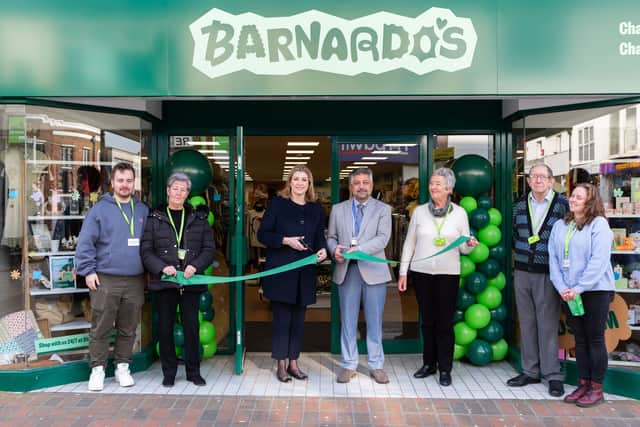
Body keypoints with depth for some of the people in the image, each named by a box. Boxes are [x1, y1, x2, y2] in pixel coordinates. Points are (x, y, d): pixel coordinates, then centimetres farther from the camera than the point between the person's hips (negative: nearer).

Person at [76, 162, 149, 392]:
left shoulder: (143, 211, 10)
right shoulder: (99, 209, -1)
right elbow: (85, 243, -4)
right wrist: (88, 271, -10)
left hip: (135, 280, 3)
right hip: (105, 280, -3)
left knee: (128, 329, 12)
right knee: (101, 329, 4)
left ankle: (122, 367, 26)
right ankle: (97, 369, 18)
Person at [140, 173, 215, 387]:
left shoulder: (198, 218, 9)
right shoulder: (155, 218, 5)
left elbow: (209, 248, 5)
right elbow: (146, 250, 1)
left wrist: (195, 266, -11)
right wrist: (162, 267, -15)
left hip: (190, 281, 1)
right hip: (164, 281, 0)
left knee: (192, 325, 4)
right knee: (165, 327, 6)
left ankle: (193, 371, 18)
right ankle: (169, 372, 21)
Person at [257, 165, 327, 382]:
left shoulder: (316, 208, 10)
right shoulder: (277, 204, -1)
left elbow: (320, 237, 13)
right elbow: (262, 234, -2)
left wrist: (322, 250, -9)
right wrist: (286, 241, -16)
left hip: (305, 272, 4)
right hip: (281, 271, -4)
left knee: (298, 319, 11)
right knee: (282, 319, 1)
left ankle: (293, 363, 23)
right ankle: (281, 365, 14)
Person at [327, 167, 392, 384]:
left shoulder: (383, 209, 4)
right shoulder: (338, 209, 12)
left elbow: (383, 238, -8)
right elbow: (331, 237, 12)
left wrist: (359, 249, -22)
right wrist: (334, 249, -11)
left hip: (373, 270, -1)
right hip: (347, 271, 2)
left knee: (374, 321, 5)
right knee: (348, 321, 7)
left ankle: (376, 365, 17)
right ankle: (349, 365, 18)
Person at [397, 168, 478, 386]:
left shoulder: (459, 213, 1)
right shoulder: (419, 211, 4)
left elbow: (463, 248, 4)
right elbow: (409, 243, 8)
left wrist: (470, 244, -19)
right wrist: (403, 272, 4)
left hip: (448, 273, -1)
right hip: (421, 272, 2)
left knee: (445, 322, 2)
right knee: (427, 320, 10)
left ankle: (445, 369, 14)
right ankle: (429, 364, 24)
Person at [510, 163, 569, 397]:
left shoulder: (562, 204, -4)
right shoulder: (520, 205, 9)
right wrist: (519, 254, 8)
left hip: (548, 273, -4)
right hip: (522, 272, 4)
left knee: (548, 325, 0)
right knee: (527, 323, 11)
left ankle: (552, 375, 12)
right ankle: (530, 371, 21)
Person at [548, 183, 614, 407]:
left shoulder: (599, 224, -7)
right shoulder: (559, 226, 9)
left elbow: (599, 261, -14)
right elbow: (553, 259, 5)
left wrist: (579, 288, -17)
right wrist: (562, 288, -7)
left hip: (596, 290, -5)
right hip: (568, 293, 5)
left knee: (595, 339, 3)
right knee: (580, 339, 12)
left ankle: (596, 388, 13)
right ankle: (583, 384, 21)